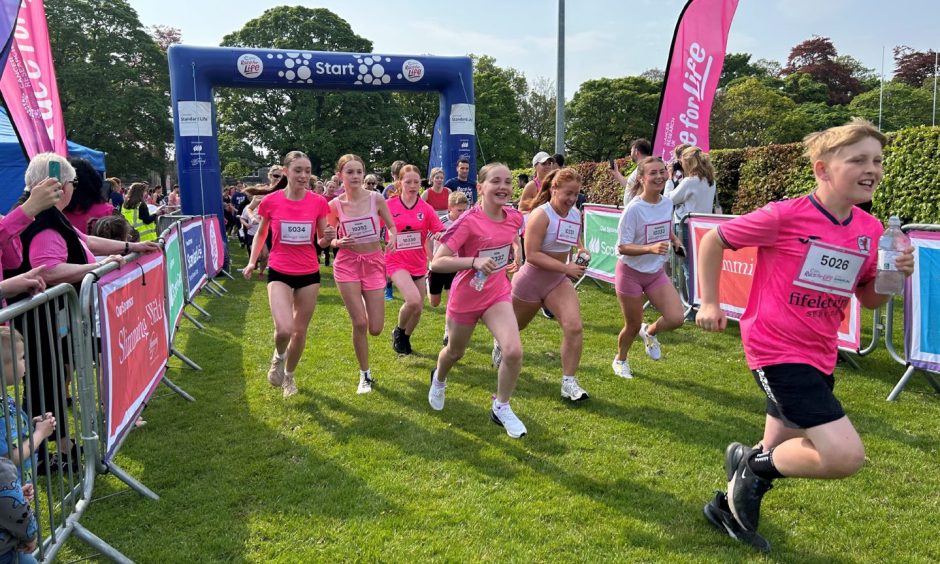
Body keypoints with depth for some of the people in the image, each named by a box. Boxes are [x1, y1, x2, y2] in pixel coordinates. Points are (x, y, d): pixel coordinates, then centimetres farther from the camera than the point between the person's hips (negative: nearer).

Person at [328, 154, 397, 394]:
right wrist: (339, 242, -18)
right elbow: (330, 239, 5)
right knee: (360, 323, -7)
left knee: (375, 329, -1)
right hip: (347, 264, -1)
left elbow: (391, 226, 5)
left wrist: (393, 238, -17)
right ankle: (365, 375, 13)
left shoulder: (376, 199, -6)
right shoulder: (335, 205, -5)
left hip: (374, 263, 1)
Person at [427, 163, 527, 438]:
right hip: (465, 297, -3)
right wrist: (474, 261, -38)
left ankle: (501, 408, 6)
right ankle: (439, 379, 58)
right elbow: (437, 262, -27)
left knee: (514, 351, -18)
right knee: (456, 352, 20)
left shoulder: (514, 217, -7)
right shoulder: (469, 222, -24)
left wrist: (509, 262, 8)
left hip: (498, 294, 3)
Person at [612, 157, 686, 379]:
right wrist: (651, 248, -37)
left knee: (676, 319, -9)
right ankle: (620, 360, 37)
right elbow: (622, 247, -23)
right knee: (633, 326, 6)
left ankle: (650, 332, 26)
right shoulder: (634, 208, -23)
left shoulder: (668, 203, -5)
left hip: (657, 272, 5)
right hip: (631, 273, -5)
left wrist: (675, 240, -3)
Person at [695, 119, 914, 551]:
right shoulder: (786, 216, -17)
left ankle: (738, 500, 46)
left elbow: (869, 299, 13)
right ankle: (754, 463, 7)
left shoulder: (871, 230, 1)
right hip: (776, 351, -7)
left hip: (819, 356, 7)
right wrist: (709, 303, -4)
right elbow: (714, 240, -5)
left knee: (779, 457, 19)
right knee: (847, 457, -17)